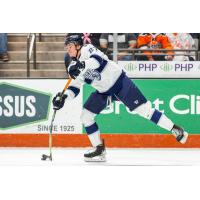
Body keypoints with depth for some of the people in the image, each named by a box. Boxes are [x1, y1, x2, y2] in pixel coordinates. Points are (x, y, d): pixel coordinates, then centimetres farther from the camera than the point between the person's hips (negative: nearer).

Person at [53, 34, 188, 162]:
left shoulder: (87, 49, -16)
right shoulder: (73, 67, 5)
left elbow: (97, 59, -37)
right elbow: (74, 89, 6)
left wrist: (83, 65, -54)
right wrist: (64, 97, -13)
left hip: (119, 82, -8)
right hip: (104, 92, 8)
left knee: (143, 109, -13)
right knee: (86, 116, -1)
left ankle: (175, 130, -6)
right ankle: (99, 150, 8)